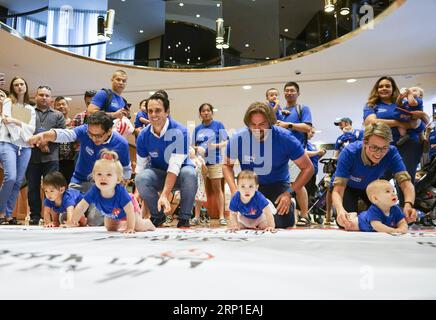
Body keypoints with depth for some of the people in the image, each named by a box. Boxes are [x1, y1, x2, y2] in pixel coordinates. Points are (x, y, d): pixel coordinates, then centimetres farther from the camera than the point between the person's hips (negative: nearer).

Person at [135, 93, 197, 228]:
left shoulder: (179, 131, -23)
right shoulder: (143, 136, -10)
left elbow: (174, 166, -30)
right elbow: (140, 167, -3)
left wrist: (164, 195, -39)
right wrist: (138, 193, -14)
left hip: (178, 173, -2)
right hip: (158, 173, 3)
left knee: (189, 174, -37)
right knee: (141, 178, -30)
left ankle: (184, 218, -14)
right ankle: (157, 215, -4)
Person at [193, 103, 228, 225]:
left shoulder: (218, 125, 1)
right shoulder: (197, 128, 10)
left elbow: (225, 142, -3)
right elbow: (193, 145, 13)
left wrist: (215, 145, -20)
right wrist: (197, 149, -8)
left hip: (214, 161, -3)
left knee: (217, 189, 0)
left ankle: (221, 216, 3)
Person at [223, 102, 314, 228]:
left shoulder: (285, 138, -21)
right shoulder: (237, 139, -17)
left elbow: (308, 168, -14)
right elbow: (227, 165, 0)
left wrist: (289, 192, -24)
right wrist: (234, 190, -17)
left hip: (278, 185, -1)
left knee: (283, 225, -18)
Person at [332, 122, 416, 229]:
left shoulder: (391, 153, -29)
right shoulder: (349, 153, -37)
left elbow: (405, 182, -34)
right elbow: (338, 190, -40)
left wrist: (408, 204, -57)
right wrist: (340, 210, -62)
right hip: (348, 187, -3)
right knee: (346, 224, -19)